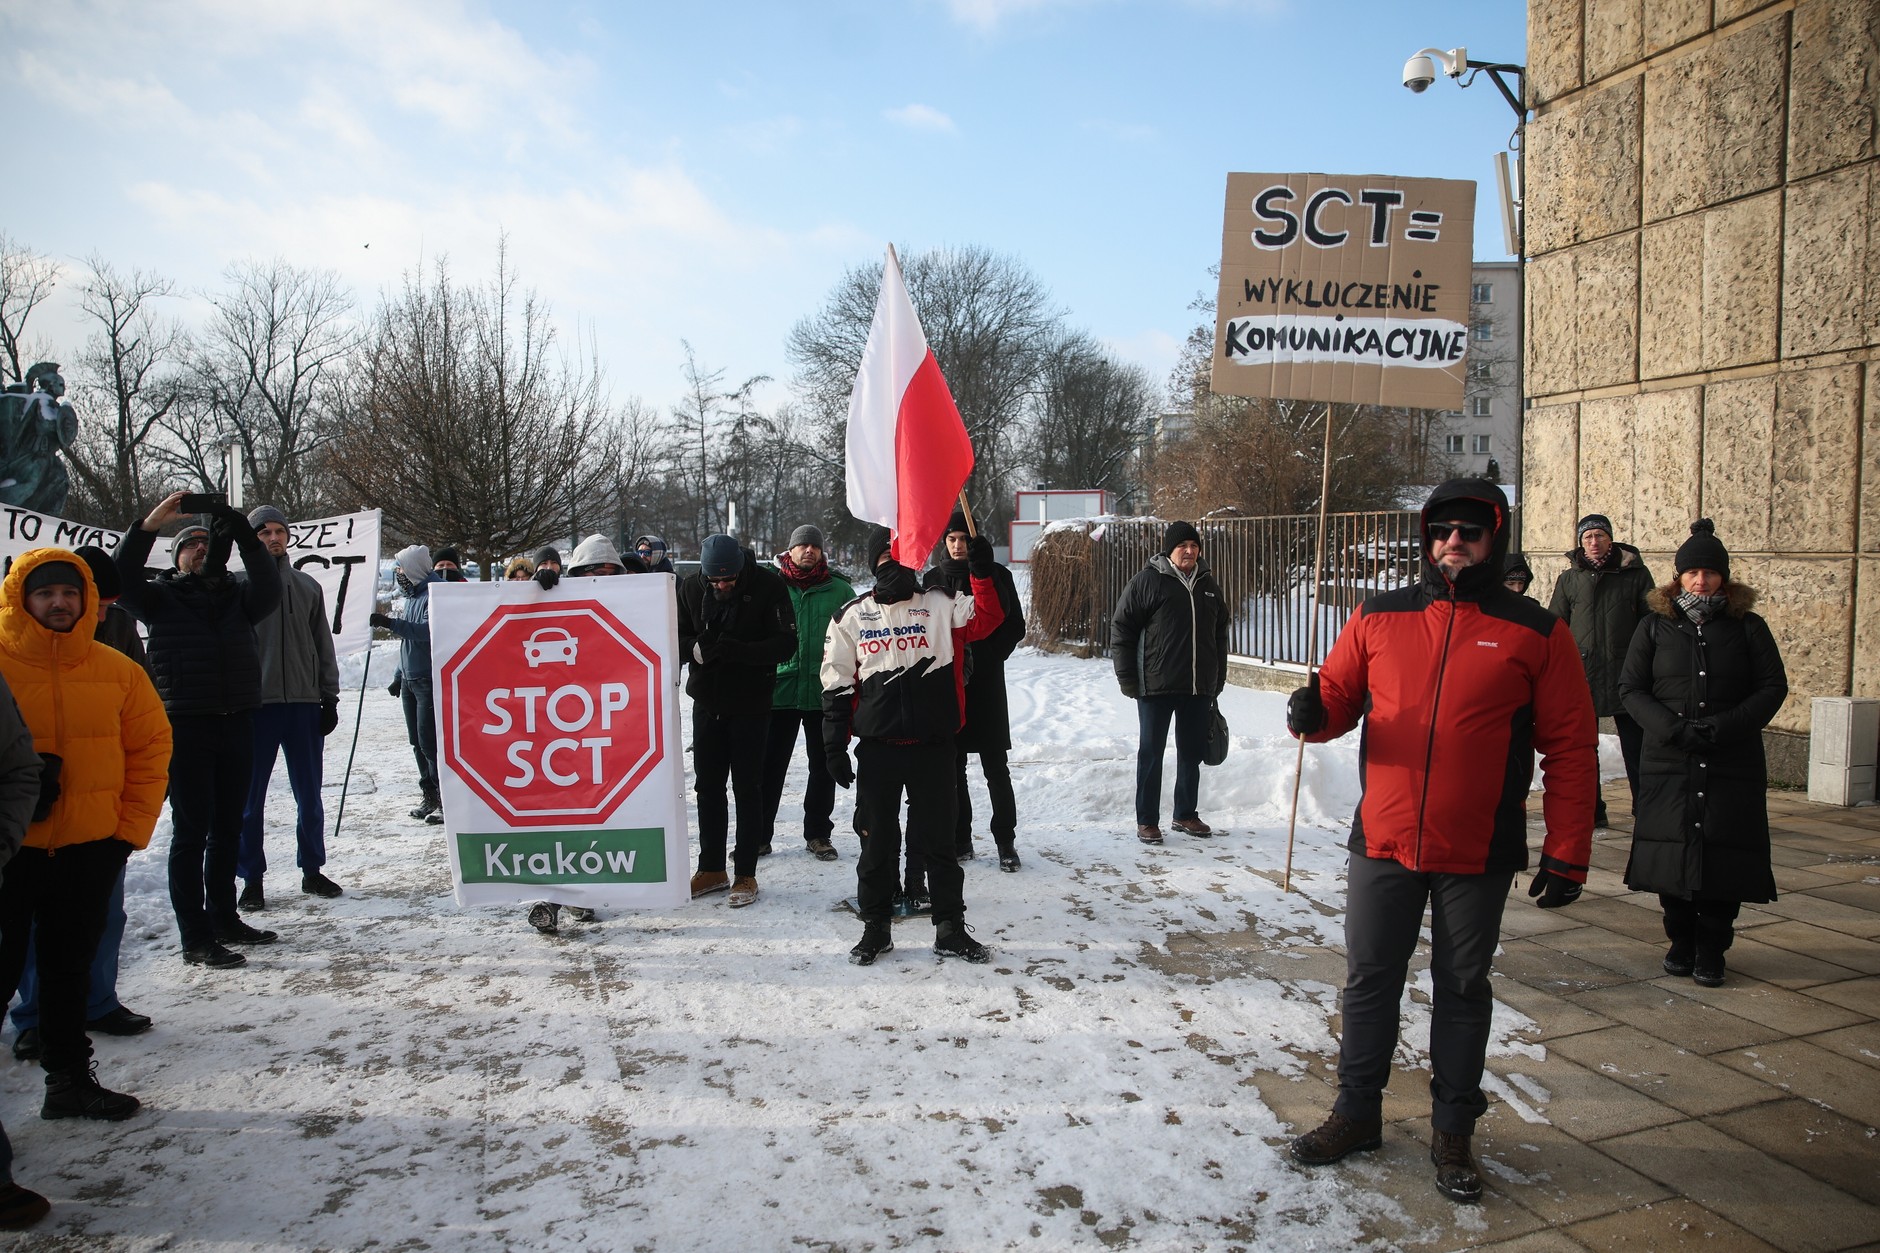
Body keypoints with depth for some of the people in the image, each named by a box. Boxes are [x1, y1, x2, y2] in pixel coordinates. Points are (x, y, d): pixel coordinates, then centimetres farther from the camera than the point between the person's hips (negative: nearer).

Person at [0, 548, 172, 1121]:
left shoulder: (117, 670, 1)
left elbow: (150, 747, 6)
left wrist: (131, 828, 0)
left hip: (90, 849, 3)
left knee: (70, 968, 15)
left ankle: (69, 1078, 28)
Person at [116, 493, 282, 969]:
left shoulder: (237, 595, 11)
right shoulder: (162, 597, 6)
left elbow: (268, 588, -9)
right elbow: (123, 578, -13)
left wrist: (242, 533, -20)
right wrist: (149, 525, -22)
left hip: (237, 722, 4)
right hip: (186, 726, -4)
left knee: (228, 828, 13)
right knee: (192, 830, -2)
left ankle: (224, 919, 25)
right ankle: (196, 939, 2)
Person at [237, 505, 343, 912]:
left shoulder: (308, 587, 11)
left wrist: (329, 698, 8)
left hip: (304, 704, 3)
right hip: (255, 706, -3)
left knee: (309, 795, 10)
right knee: (250, 798, 4)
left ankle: (312, 870, 21)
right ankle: (252, 880, 13)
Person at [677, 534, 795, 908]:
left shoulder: (768, 586, -14)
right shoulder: (691, 587, -3)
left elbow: (786, 644, -17)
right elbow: (675, 637, 2)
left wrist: (737, 651, -30)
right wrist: (696, 648, -22)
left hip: (751, 705, -4)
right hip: (707, 703, 4)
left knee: (747, 788, 2)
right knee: (707, 786, 12)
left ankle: (745, 875, 12)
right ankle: (711, 869, 25)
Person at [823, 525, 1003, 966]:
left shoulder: (941, 605, 4)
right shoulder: (852, 616, 5)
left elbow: (984, 620, -11)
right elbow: (837, 686, 5)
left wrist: (982, 574, -24)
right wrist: (835, 747, 1)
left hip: (933, 747, -1)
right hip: (876, 749, 1)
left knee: (938, 842, 7)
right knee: (877, 843, 9)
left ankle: (950, 929, 19)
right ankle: (875, 928, 24)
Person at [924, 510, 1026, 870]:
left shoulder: (996, 575, 0)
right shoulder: (934, 578, 8)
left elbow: (1015, 626, 1)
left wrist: (987, 658, -11)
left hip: (986, 682, -3)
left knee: (996, 767, -2)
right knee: (951, 767, 7)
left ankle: (1006, 840, 7)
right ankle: (960, 839, 16)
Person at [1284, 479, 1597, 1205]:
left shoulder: (1536, 633, -3)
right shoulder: (1379, 618, 3)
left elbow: (1571, 749, -2)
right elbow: (1339, 696, 9)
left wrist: (1567, 853, -6)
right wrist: (1312, 715, -16)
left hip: (1478, 857, -2)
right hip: (1382, 843, 2)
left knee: (1463, 990, 12)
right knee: (1369, 980, 12)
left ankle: (1453, 1132, 28)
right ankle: (1357, 1112, 30)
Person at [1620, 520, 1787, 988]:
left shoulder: (1748, 627, 6)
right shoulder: (1655, 627, 6)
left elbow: (1773, 687, 2)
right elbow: (1631, 688, 3)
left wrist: (1725, 727, -12)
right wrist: (1672, 727, -13)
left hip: (1733, 765, 0)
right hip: (1669, 762, 1)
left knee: (1724, 856, -1)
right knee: (1672, 853, 1)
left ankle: (1711, 948, 12)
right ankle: (1681, 940, 18)